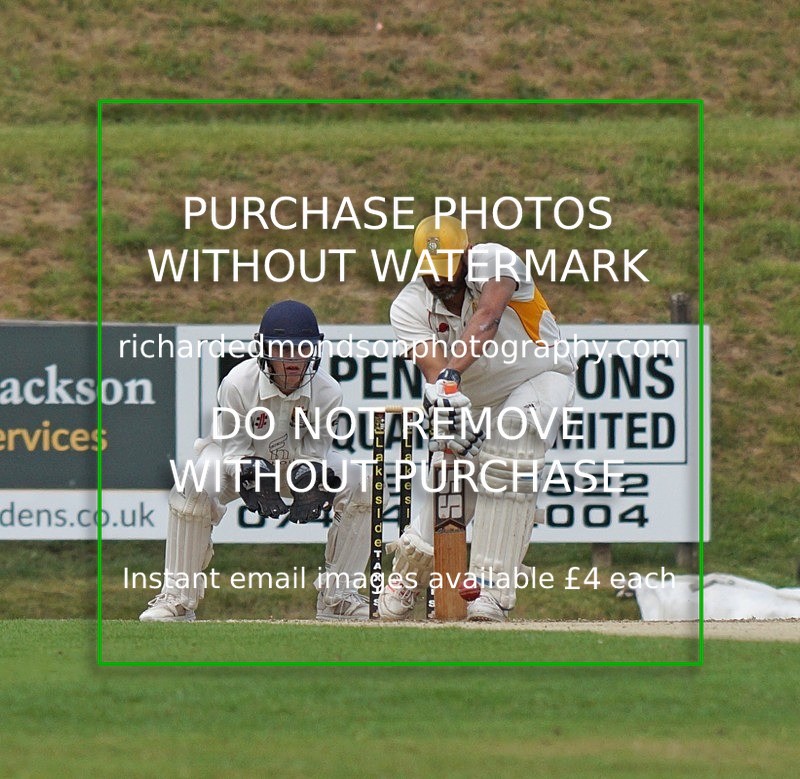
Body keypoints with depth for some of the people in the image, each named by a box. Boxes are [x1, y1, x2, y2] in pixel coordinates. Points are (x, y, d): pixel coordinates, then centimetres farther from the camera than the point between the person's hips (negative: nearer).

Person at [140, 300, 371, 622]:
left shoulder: (327, 392, -22)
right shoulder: (237, 384, -30)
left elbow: (315, 450, -17)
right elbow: (234, 448, -23)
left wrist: (312, 479, -40)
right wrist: (253, 476, -45)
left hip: (296, 460, 3)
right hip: (237, 456, -3)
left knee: (359, 489, -19)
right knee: (195, 489, -34)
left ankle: (337, 597, -5)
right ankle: (176, 597, -20)